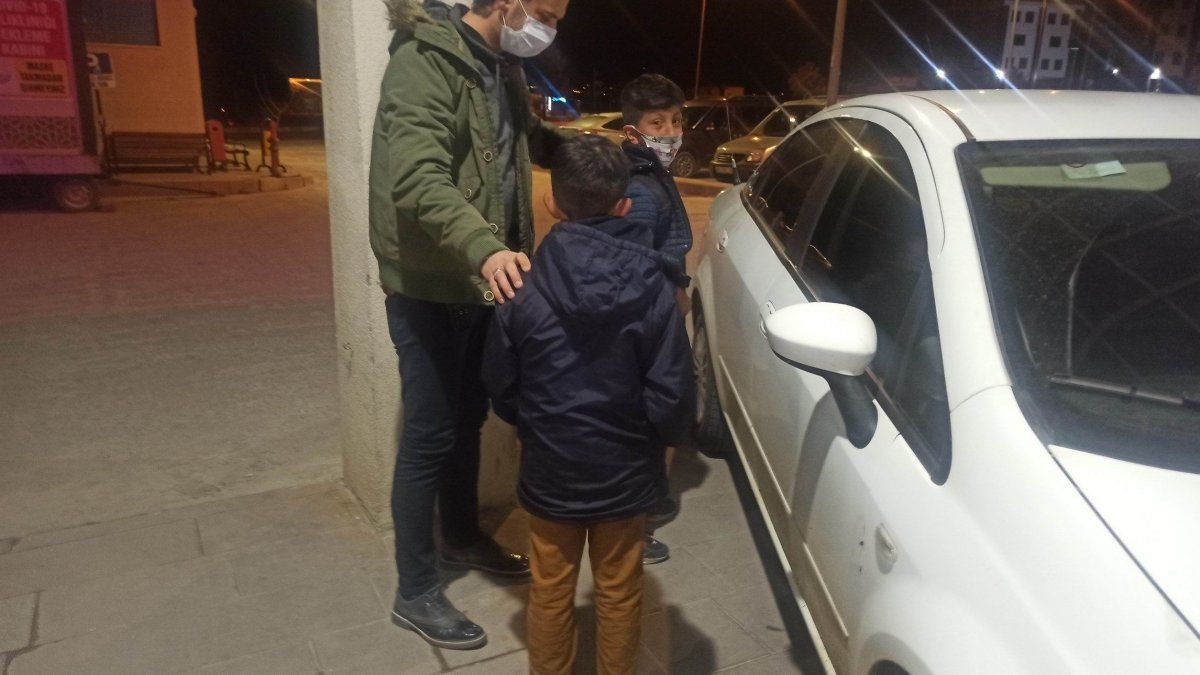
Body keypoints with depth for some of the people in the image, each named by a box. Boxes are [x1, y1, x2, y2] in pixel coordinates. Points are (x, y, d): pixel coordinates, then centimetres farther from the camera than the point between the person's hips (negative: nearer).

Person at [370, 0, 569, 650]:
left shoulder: (502, 65, 9)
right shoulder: (426, 60, -18)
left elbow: (530, 139, 25)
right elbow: (417, 177, -32)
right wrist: (485, 248, -46)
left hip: (480, 278, 8)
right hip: (428, 285, -8)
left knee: (468, 420, 20)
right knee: (429, 437, 1)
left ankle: (463, 537, 41)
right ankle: (415, 593, 17)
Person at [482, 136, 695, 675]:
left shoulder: (526, 291, -15)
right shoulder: (652, 289, -17)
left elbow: (500, 388, -6)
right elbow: (673, 393, -15)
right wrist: (655, 439, 5)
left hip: (550, 473, 0)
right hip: (626, 474, 0)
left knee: (550, 590, 19)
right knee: (620, 590, 20)